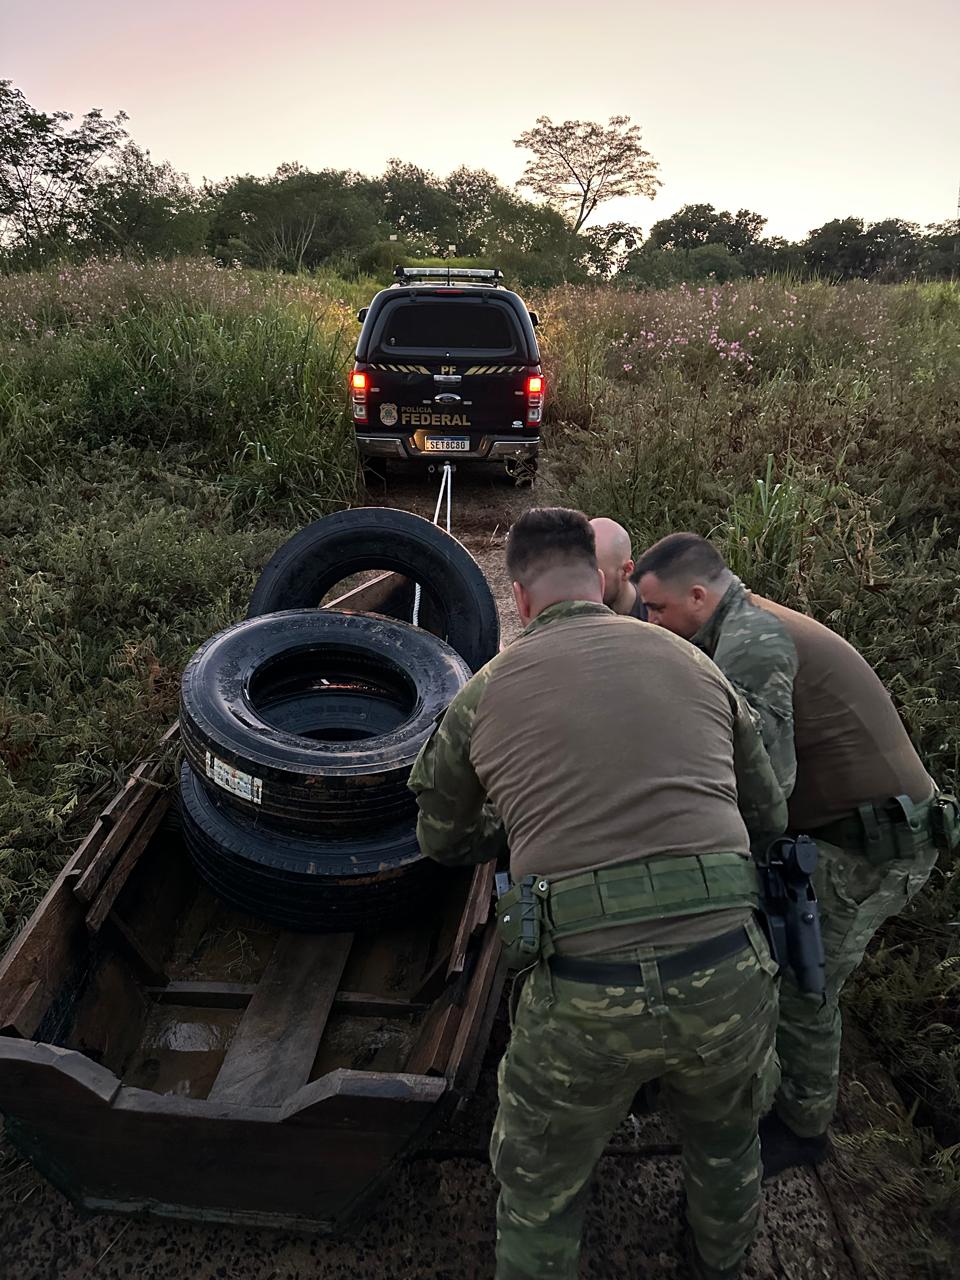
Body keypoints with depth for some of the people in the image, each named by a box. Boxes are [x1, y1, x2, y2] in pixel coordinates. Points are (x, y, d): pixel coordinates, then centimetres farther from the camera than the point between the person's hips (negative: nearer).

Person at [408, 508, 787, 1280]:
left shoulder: (485, 694, 4)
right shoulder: (694, 665, 9)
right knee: (727, 1138, 37)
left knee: (539, 1190, 27)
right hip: (729, 975, 4)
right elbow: (769, 817, 19)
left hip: (587, 993, -3)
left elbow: (443, 842, 19)